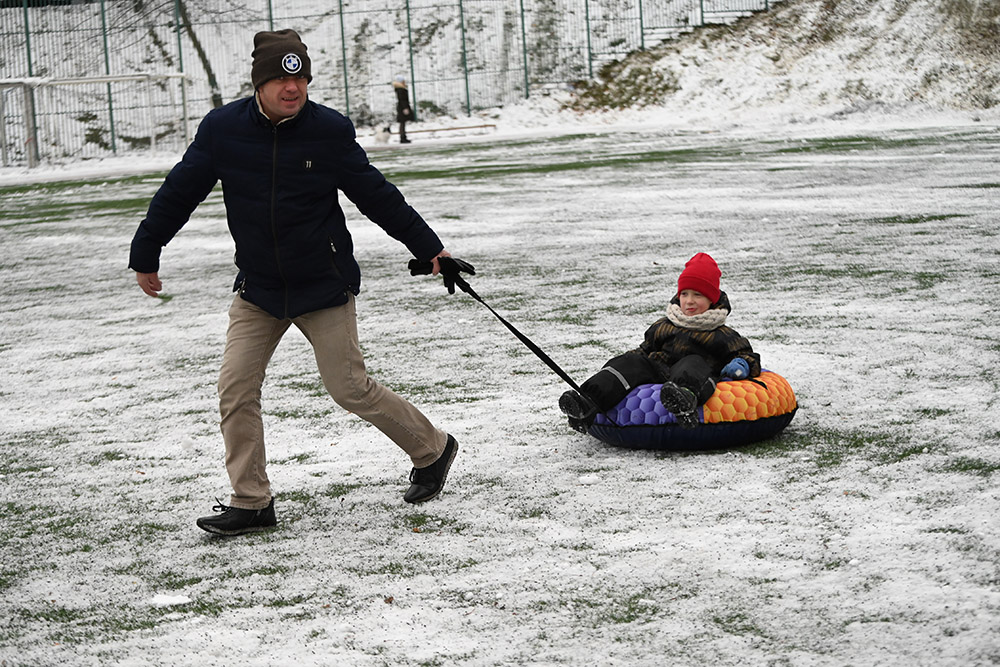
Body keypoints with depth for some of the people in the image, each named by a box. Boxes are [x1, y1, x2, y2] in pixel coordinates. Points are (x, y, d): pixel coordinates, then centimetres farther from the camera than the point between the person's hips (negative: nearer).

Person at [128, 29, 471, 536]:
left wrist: (429, 249, 3)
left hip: (324, 285, -3)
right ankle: (250, 502, 8)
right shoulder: (222, 129, -7)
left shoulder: (330, 131, -11)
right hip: (258, 288, 3)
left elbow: (378, 197, 0)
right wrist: (145, 256, 10)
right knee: (236, 389, -4)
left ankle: (432, 449, 22)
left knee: (351, 389, 0)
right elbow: (179, 194, 4)